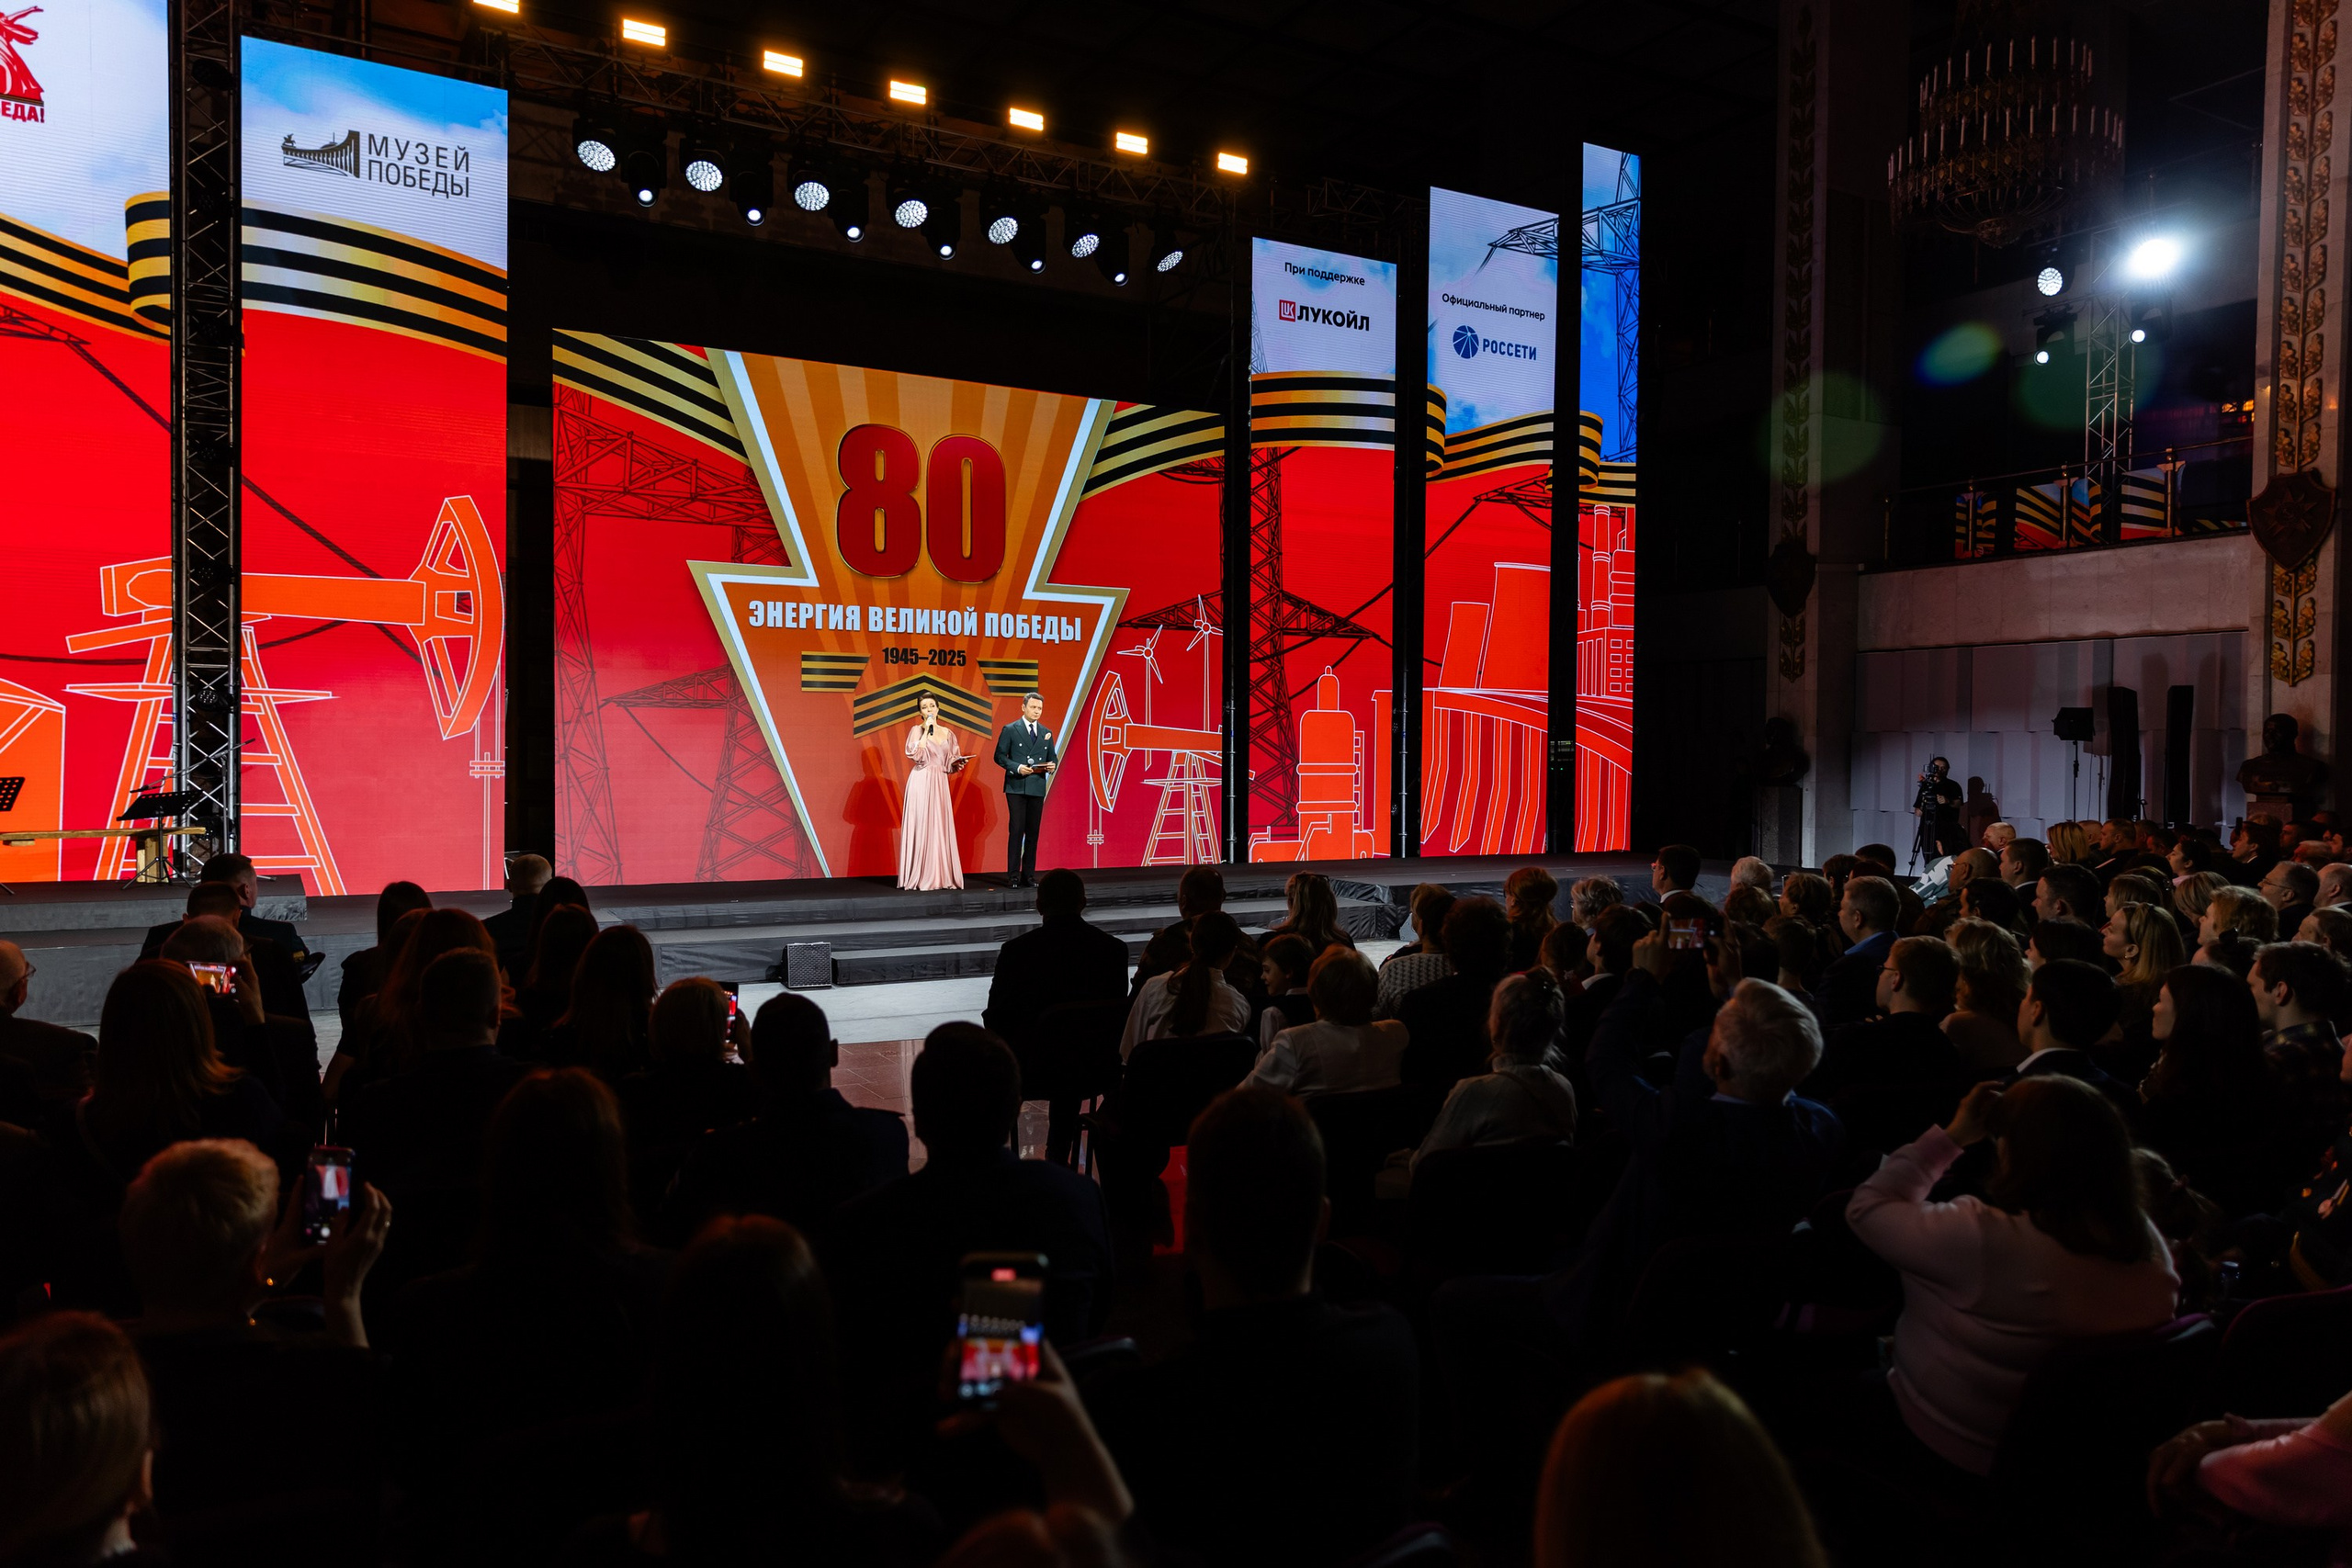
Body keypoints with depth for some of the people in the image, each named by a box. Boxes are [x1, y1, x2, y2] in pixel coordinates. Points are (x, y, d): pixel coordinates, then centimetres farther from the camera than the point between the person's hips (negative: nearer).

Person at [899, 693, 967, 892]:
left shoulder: (948, 733, 14)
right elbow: (916, 755, -15)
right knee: (921, 826, -6)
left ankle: (942, 876, 7)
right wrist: (926, 730, -12)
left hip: (941, 784, 5)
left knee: (941, 828, 3)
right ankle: (920, 877, -3)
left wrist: (958, 763, -4)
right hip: (922, 783, -5)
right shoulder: (917, 730, 1)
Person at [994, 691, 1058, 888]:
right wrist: (1017, 767, -16)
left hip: (1037, 788, 4)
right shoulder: (1010, 730, 1)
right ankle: (1014, 875, -3)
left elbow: (1053, 758, 17)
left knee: (1033, 832, 6)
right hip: (1016, 787, -4)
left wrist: (1052, 765, -6)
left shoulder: (1047, 733, 13)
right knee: (1016, 830, -6)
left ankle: (1029, 875, 11)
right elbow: (999, 756, -2)